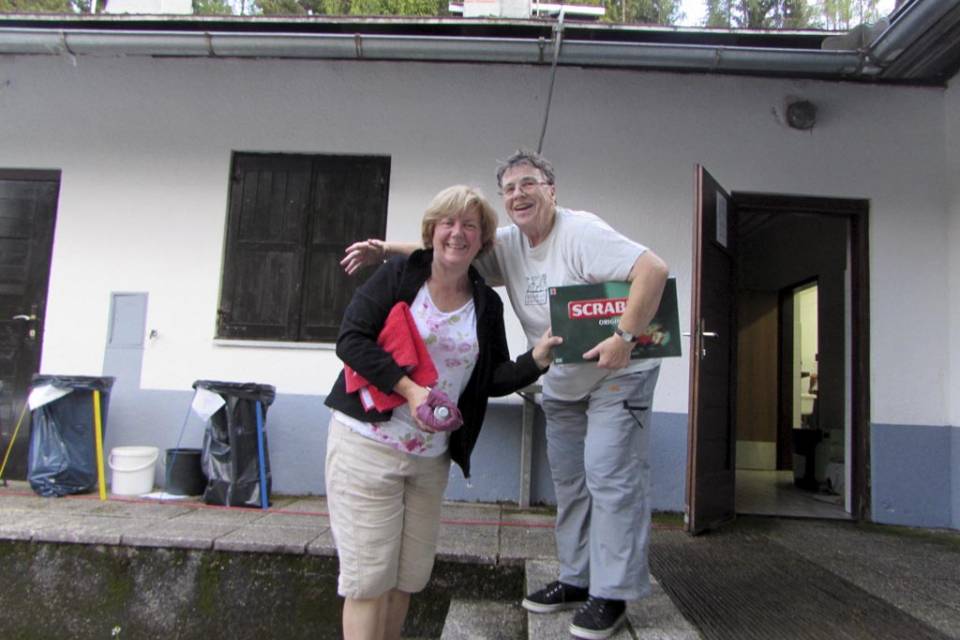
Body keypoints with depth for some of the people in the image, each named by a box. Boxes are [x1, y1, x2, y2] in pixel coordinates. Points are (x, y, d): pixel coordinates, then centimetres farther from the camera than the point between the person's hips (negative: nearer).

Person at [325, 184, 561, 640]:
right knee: (369, 576, -3)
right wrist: (409, 387, -21)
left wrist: (536, 360, -9)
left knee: (410, 575, 10)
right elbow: (350, 340, -11)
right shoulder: (398, 276, -4)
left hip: (431, 456, 5)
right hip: (366, 444, -4)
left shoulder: (487, 304, 8)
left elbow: (491, 380, 9)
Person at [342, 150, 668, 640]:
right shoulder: (508, 245, -1)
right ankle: (577, 579, 28)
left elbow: (653, 269, -30)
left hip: (619, 373, -7)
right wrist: (386, 249, -16)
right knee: (569, 482, 14)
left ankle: (612, 593, 6)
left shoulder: (581, 233, -22)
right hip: (562, 384, 8)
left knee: (610, 477, -7)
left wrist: (624, 337, -35)